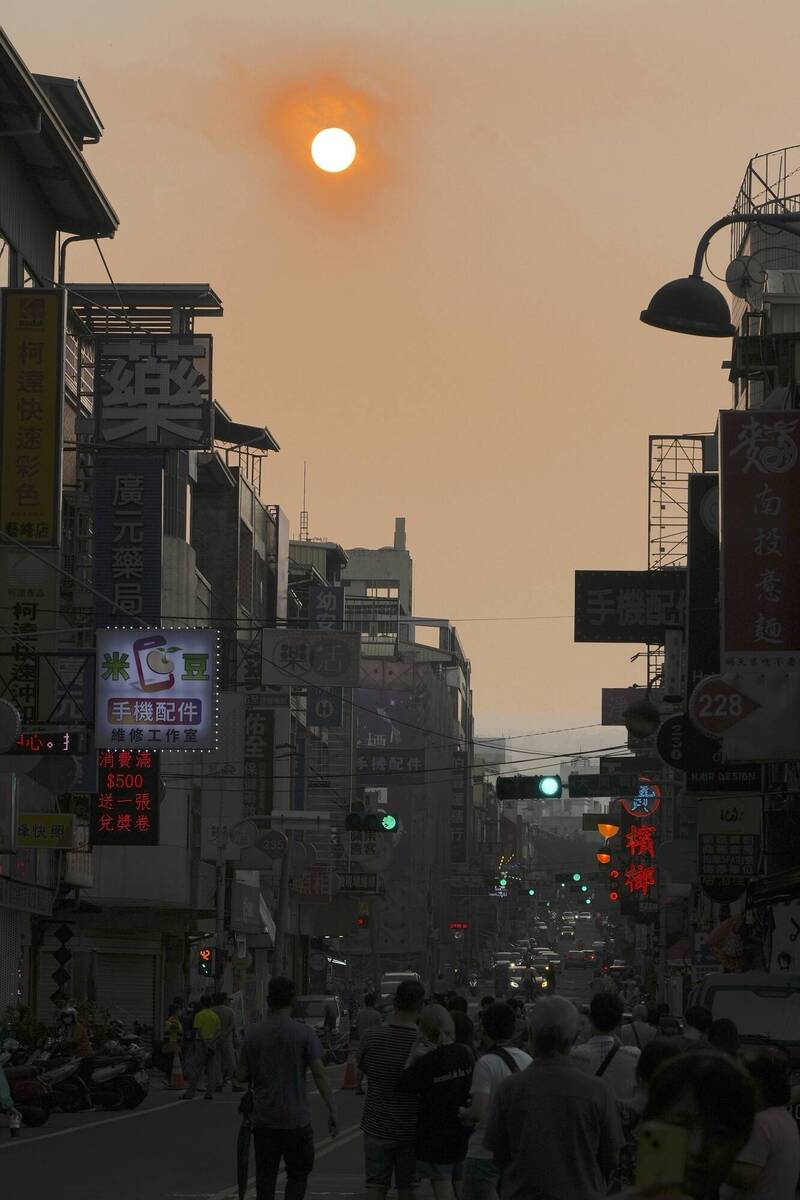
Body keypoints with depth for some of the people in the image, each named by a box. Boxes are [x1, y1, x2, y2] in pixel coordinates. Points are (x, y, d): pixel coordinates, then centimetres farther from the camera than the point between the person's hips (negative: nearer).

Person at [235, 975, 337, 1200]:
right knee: (297, 1174, 9)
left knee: (265, 1177, 8)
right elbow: (319, 1074, -12)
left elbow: (241, 1076, 3)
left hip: (263, 1120, 2)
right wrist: (332, 1111, -9)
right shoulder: (304, 1033, -7)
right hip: (296, 1119, -2)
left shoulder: (254, 1035, 0)